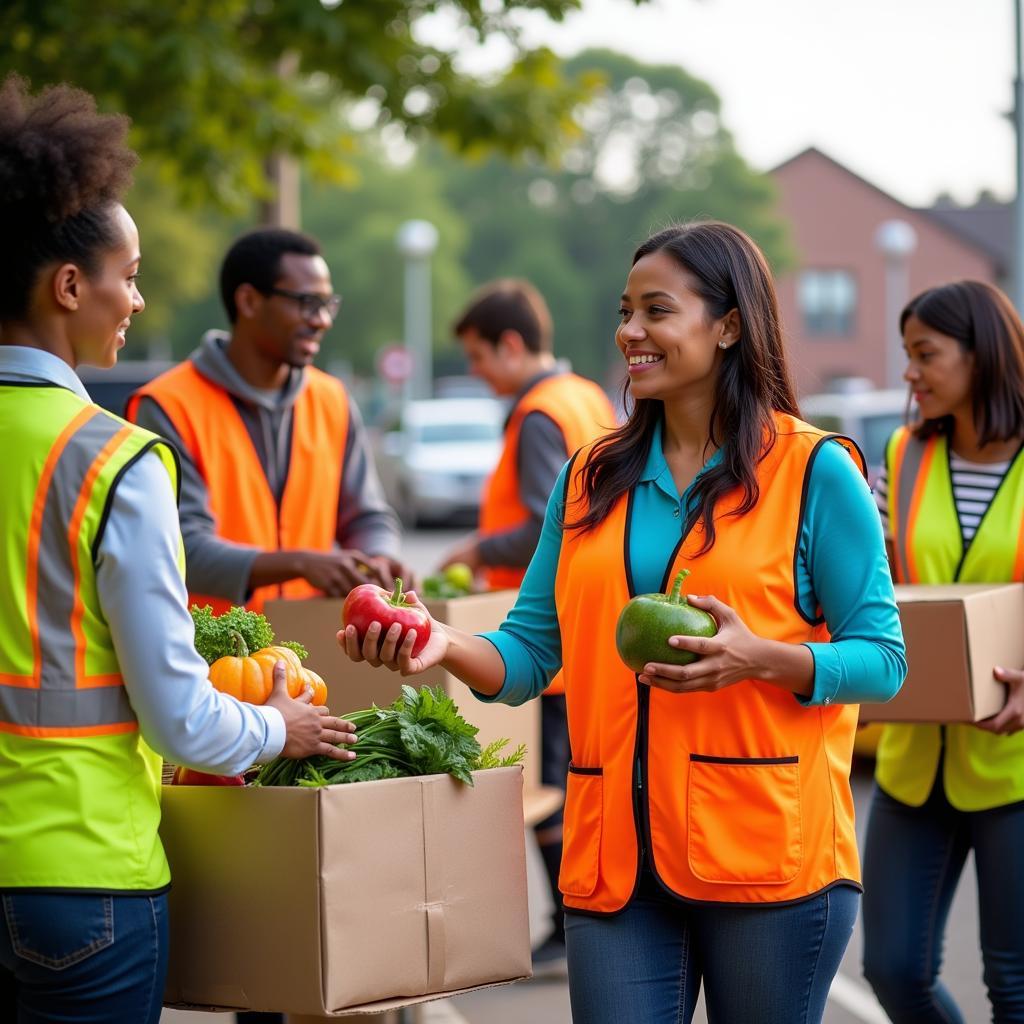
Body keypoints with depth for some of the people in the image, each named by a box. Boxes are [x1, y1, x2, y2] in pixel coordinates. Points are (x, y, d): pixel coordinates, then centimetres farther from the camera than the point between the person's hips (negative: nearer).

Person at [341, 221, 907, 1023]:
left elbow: (882, 660, -3)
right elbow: (531, 648, 12)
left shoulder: (815, 472, -1)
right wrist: (448, 646, -9)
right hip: (617, 861, 3)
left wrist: (759, 658, -20)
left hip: (768, 854, -3)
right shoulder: (592, 479, 13)